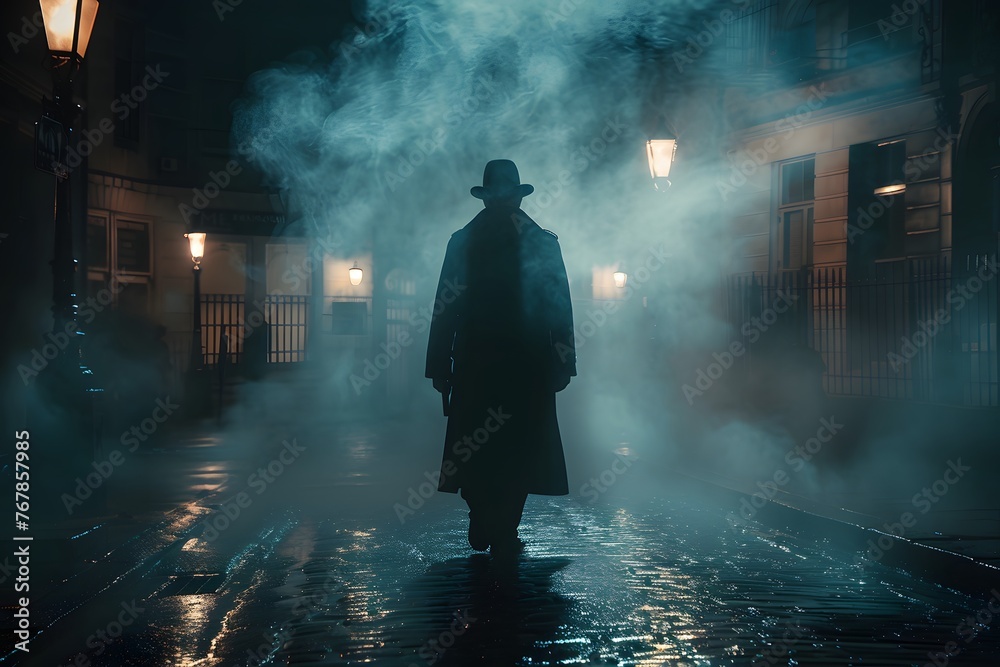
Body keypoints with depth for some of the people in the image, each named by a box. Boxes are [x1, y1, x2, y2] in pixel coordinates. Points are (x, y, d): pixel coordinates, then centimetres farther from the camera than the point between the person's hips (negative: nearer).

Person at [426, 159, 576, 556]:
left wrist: (440, 365, 4)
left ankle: (482, 525, 12)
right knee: (519, 447, 5)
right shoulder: (543, 242, 0)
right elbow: (561, 308, 0)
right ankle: (503, 535, 4)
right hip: (527, 364, -1)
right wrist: (563, 362, 5)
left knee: (473, 443, 13)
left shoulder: (462, 241, 2)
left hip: (474, 363, 1)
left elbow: (445, 308, 1)